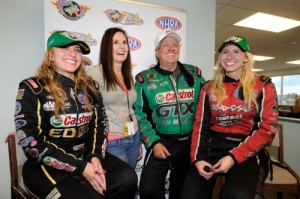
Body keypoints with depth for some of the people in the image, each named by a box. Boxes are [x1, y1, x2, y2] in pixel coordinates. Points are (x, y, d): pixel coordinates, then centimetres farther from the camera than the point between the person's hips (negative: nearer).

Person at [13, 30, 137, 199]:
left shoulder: (90, 86, 7)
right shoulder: (32, 88, -6)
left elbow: (100, 125, 6)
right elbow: (32, 141, -13)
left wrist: (96, 156, -12)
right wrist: (80, 167, -18)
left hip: (87, 157, 4)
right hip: (47, 166, -3)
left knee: (127, 177, -19)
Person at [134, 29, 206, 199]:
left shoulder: (194, 74, 3)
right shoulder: (145, 79, -5)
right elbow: (140, 115, -6)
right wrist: (153, 142, -12)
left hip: (190, 142, 3)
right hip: (161, 141, -2)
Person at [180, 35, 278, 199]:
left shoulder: (263, 86, 3)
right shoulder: (209, 88, 9)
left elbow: (268, 128, -4)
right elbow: (200, 125, 6)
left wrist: (234, 157, -15)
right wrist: (197, 158, -8)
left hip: (248, 153, -2)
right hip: (212, 148, 2)